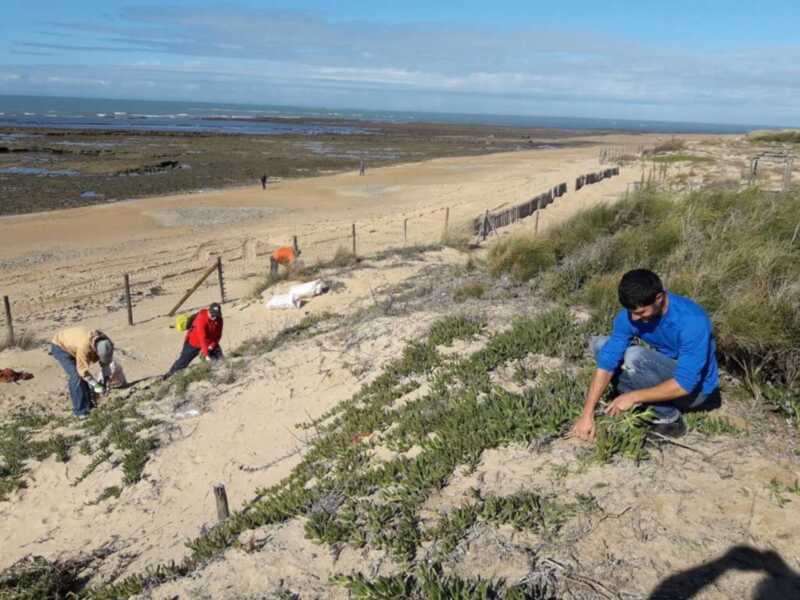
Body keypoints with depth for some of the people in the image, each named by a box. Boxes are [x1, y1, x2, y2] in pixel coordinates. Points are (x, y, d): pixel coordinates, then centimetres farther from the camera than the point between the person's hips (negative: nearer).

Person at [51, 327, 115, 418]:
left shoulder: (105, 344, -21)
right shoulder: (84, 346, -42)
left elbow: (108, 362, -6)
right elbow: (83, 369, -32)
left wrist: (107, 379, -12)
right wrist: (96, 385, -26)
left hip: (72, 345, 7)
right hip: (60, 346, -7)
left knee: (84, 376, 3)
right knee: (76, 376, -17)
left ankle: (89, 406, 15)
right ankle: (80, 411, -10)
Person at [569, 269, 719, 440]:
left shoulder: (692, 321, -32)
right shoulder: (630, 314, -16)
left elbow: (684, 384, -32)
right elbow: (607, 361, -20)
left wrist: (633, 397, -27)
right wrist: (587, 414, -25)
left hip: (694, 388, -6)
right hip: (663, 374, 6)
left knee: (635, 356, -31)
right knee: (600, 344, -8)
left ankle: (668, 418, -11)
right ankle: (645, 405, -6)